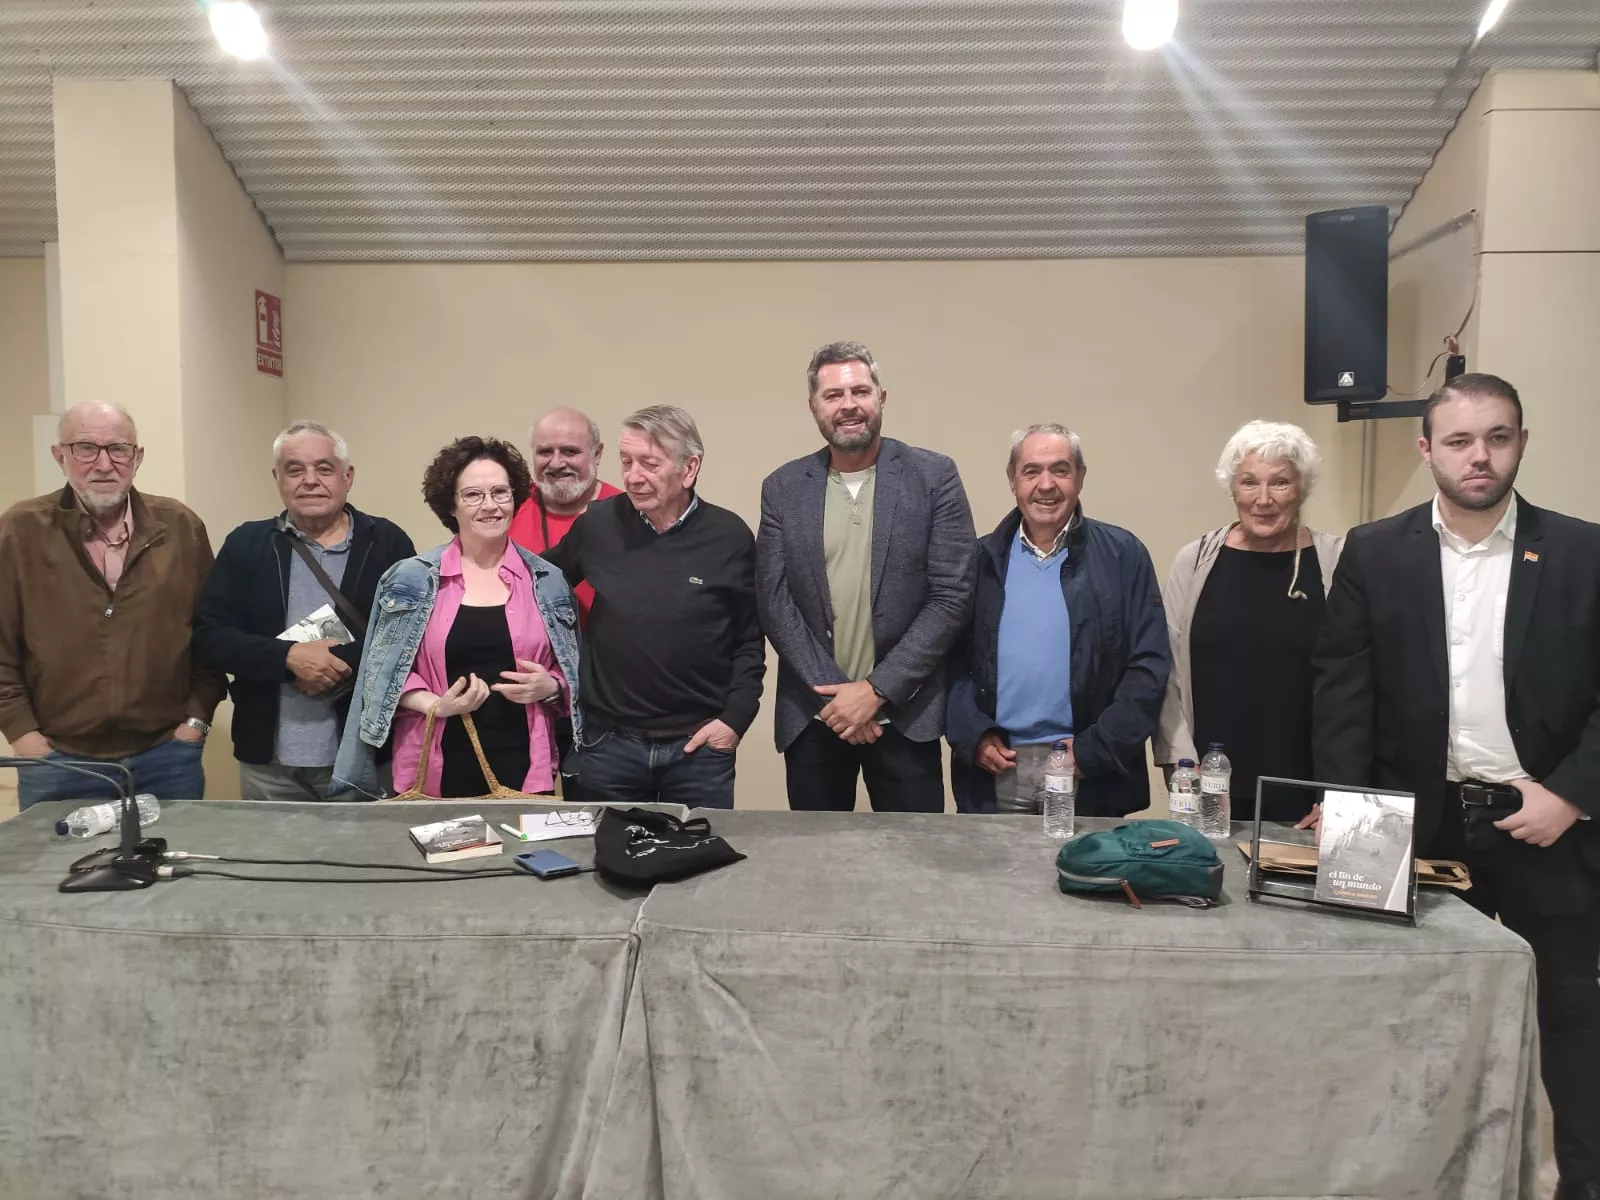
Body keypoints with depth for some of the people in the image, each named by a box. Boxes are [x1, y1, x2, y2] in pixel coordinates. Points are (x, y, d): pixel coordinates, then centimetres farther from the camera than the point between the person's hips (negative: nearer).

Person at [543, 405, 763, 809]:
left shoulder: (730, 537, -5)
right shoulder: (598, 523, -2)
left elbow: (749, 641, 3)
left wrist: (736, 717, -5)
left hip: (701, 746, -1)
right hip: (607, 744, 1)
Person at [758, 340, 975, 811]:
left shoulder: (934, 477, -3)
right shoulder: (782, 488, 4)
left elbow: (952, 597, -7)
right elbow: (774, 602, 0)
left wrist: (876, 690, -12)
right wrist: (832, 692, -11)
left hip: (904, 715, -1)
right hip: (812, 716, 2)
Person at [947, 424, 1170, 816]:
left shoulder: (1123, 555, 0)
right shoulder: (981, 559, 6)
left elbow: (1149, 665, -3)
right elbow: (950, 657, 7)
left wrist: (1095, 750, -10)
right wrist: (975, 736, -6)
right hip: (994, 772, 2)